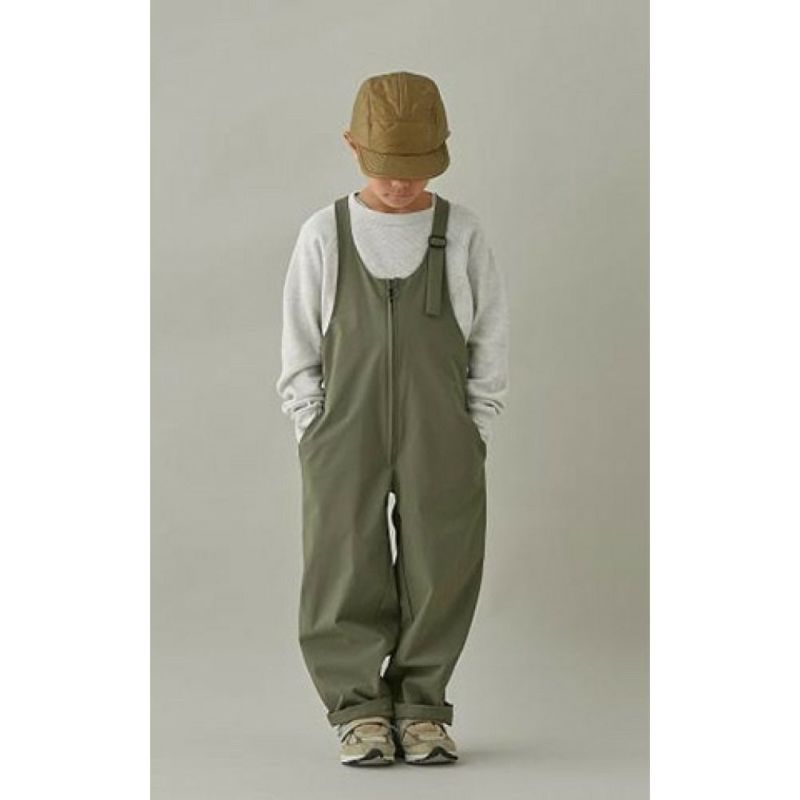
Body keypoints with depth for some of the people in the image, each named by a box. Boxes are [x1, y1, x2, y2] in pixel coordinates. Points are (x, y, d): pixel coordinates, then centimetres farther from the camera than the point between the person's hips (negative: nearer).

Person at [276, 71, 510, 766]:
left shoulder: (462, 234, 1)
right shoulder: (325, 236, 2)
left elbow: (491, 338, 5)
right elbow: (300, 349, 6)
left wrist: (473, 434, 0)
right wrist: (316, 434, -1)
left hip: (439, 441, 0)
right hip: (345, 438, 0)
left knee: (440, 575, 1)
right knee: (347, 577, -3)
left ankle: (421, 708, 13)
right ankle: (361, 709, 8)